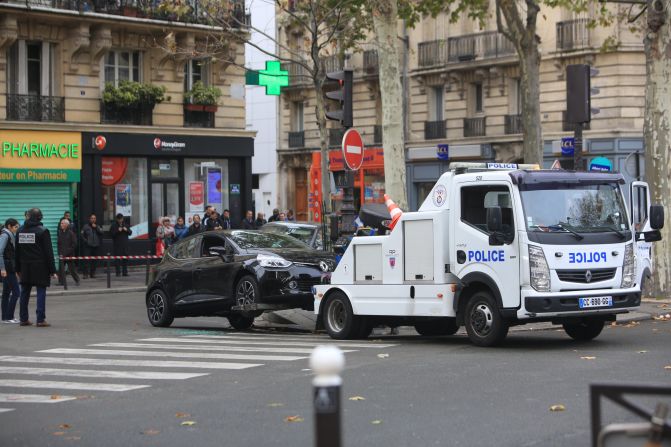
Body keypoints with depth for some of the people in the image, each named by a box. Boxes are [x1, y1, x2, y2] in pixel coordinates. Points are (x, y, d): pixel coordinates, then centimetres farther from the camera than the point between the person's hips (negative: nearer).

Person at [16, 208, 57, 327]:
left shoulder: (21, 231, 5)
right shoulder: (43, 231, -9)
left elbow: (17, 252, 10)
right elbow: (48, 252, -10)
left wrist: (18, 269, 18)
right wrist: (52, 270, -7)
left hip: (25, 267, 5)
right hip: (40, 267, -5)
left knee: (24, 293, 11)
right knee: (41, 292, -2)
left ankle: (23, 319, 15)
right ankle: (40, 320, -6)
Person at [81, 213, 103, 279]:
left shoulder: (98, 227, 13)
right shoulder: (86, 226, 5)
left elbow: (101, 232, -4)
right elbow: (82, 235, 5)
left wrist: (96, 227, -11)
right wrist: (85, 240, -6)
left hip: (96, 246, 3)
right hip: (88, 246, -3)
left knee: (94, 261, 4)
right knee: (86, 260, -11)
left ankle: (93, 273, 13)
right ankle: (86, 274, -11)